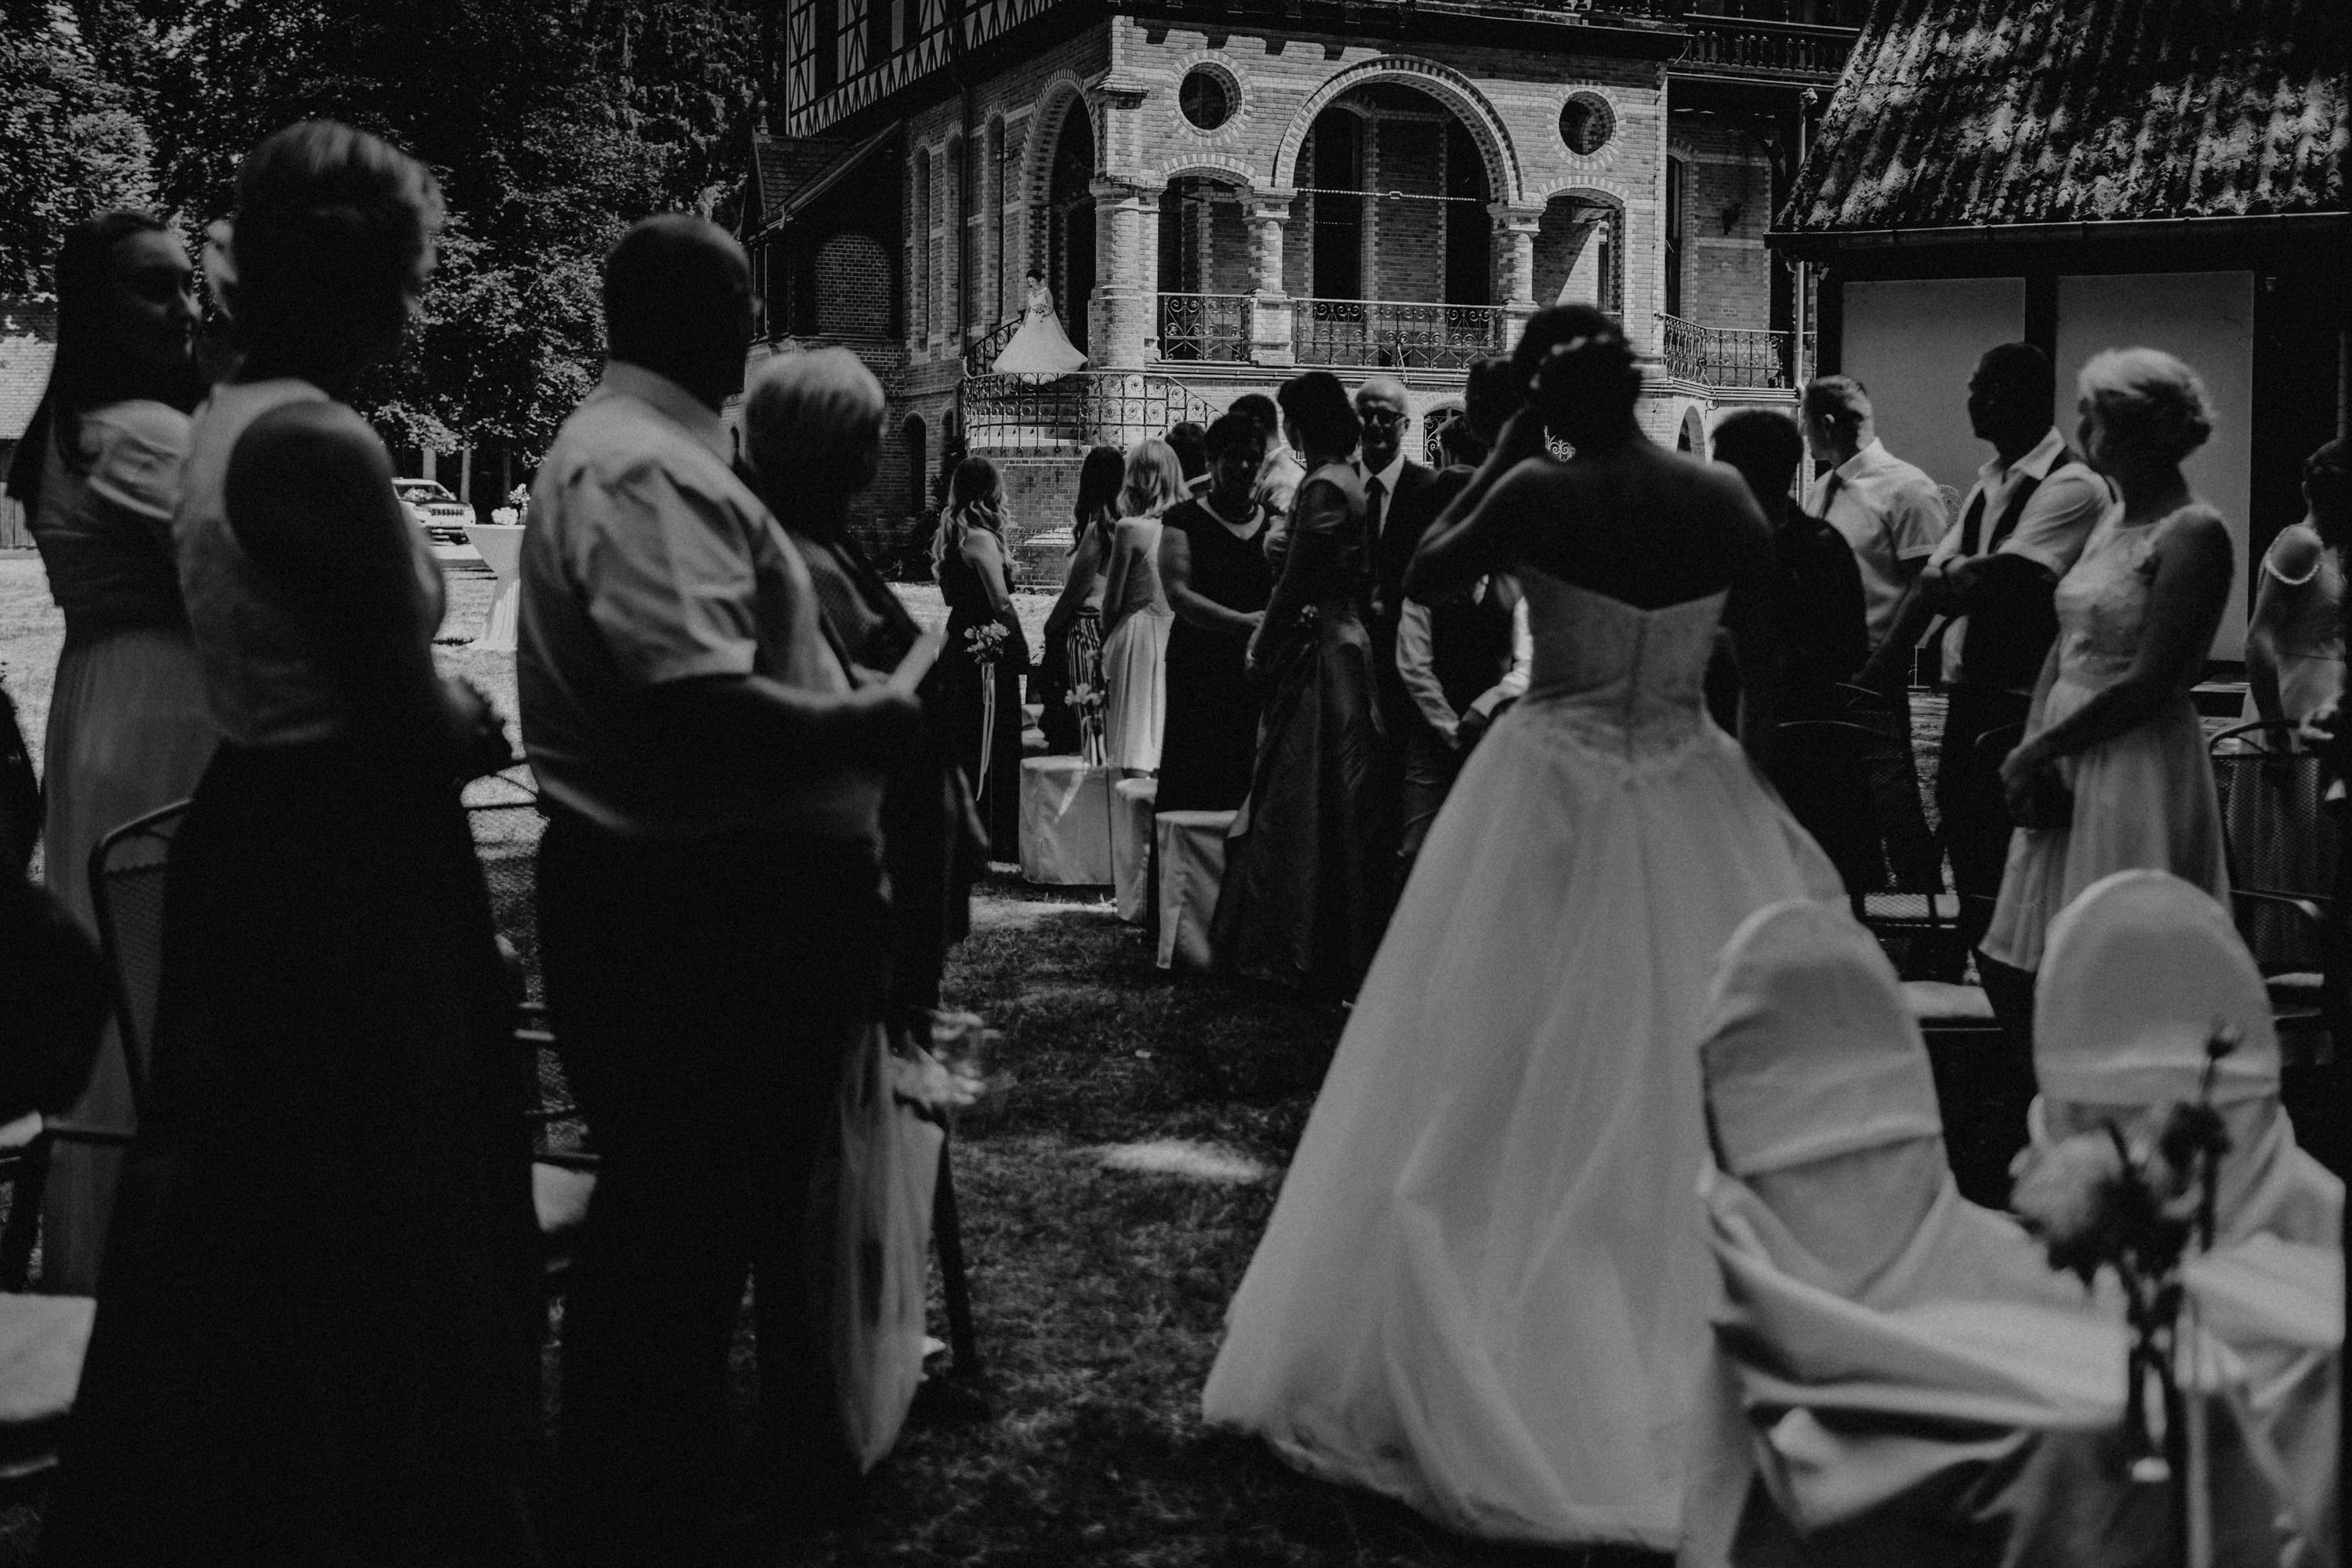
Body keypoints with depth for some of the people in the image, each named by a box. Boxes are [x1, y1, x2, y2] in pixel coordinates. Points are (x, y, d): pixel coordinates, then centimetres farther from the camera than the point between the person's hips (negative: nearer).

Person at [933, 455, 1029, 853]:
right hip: (989, 648, -9)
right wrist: (1023, 648, -10)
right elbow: (1001, 601, -18)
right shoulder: (980, 538, -16)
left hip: (959, 641, 9)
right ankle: (991, 839, 1)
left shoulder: (948, 534, 10)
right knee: (990, 745, -3)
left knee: (959, 741, 14)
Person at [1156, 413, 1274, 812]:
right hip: (1202, 671, -3)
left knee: (1257, 784, 1)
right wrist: (1242, 622, -18)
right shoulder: (1186, 521, 2)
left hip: (1262, 672, 3)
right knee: (1201, 783, -4)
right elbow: (1178, 594, -8)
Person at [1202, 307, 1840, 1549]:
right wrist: (1742, 768, 16)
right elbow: (1764, 668, 3)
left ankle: (1504, 1356, 16)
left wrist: (1501, 458, 4)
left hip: (1553, 800, -3)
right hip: (1694, 804, 3)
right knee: (1697, 1086, 11)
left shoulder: (1539, 494, -12)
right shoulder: (1727, 499, -3)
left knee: (1515, 1096, 8)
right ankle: (1707, 1354, 20)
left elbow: (1422, 576, 2)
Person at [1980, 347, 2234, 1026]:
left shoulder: (2193, 532, -11)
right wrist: (2032, 743, -2)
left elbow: (2150, 683, -17)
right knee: (2011, 968, 9)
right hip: (2065, 768, 8)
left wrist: (2037, 751, -12)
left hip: (2138, 771, -8)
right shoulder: (2111, 519, 15)